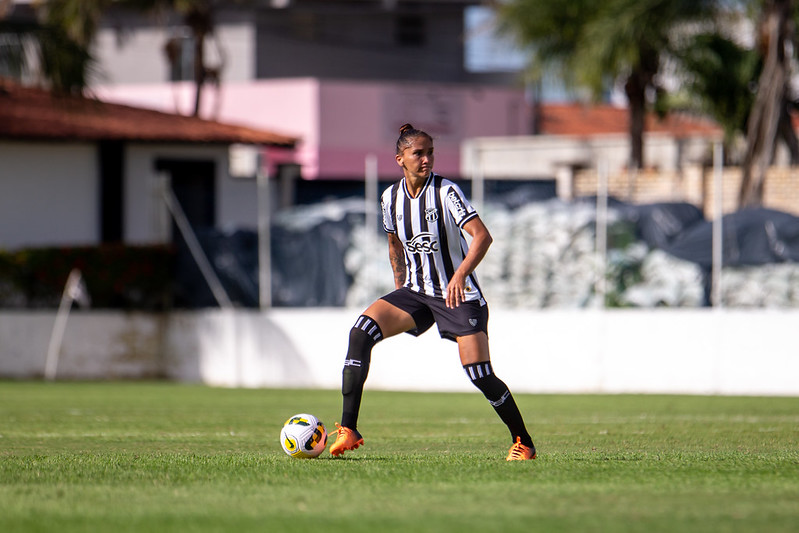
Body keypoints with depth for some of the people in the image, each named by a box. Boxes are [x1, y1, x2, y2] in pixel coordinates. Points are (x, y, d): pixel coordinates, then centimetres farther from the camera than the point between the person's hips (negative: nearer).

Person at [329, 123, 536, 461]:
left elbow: (482, 235, -23)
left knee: (480, 375, -14)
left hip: (459, 294, -4)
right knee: (361, 331, -18)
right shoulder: (390, 198, 2)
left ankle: (523, 442, 9)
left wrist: (460, 274, -37)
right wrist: (400, 289, 19)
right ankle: (348, 430, -20)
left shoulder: (446, 192, -14)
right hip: (415, 292, 4)